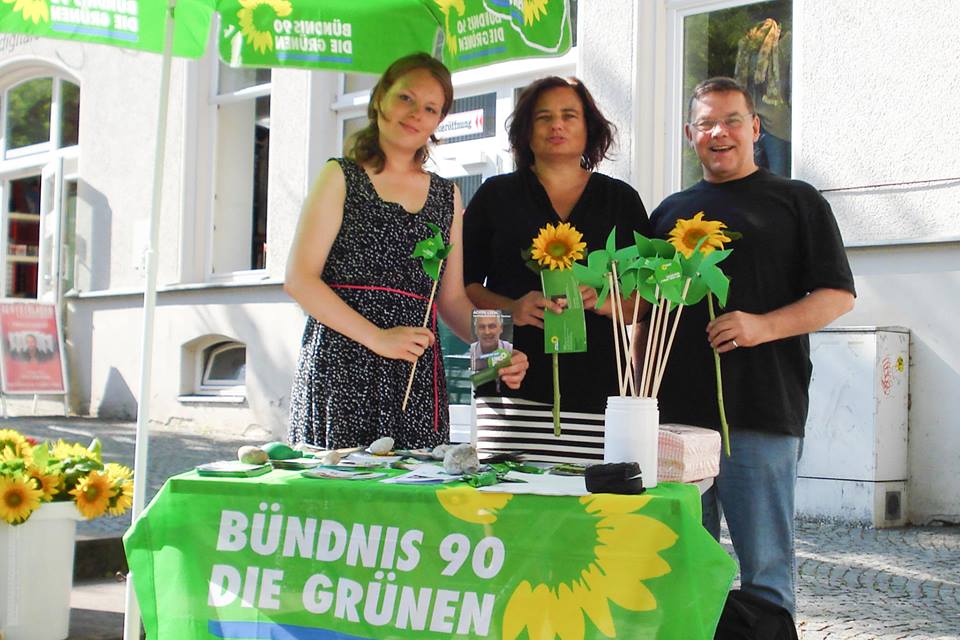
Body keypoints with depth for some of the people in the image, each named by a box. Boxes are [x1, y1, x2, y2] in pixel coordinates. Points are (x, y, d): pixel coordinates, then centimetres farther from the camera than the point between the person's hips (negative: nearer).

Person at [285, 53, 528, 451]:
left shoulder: (447, 197, 17)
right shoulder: (341, 178, 5)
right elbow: (299, 279, -4)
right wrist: (377, 337, -14)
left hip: (418, 379, 4)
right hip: (342, 368, -3)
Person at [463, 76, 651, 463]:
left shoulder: (621, 199, 15)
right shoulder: (496, 195, 13)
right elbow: (461, 283, 9)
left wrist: (601, 299, -9)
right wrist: (510, 308, -10)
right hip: (514, 386, 0)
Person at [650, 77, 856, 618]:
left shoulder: (797, 202, 7)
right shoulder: (670, 212, 18)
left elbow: (838, 296, 1)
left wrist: (763, 325, -16)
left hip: (762, 413, -4)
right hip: (676, 411, 4)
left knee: (765, 567, -1)